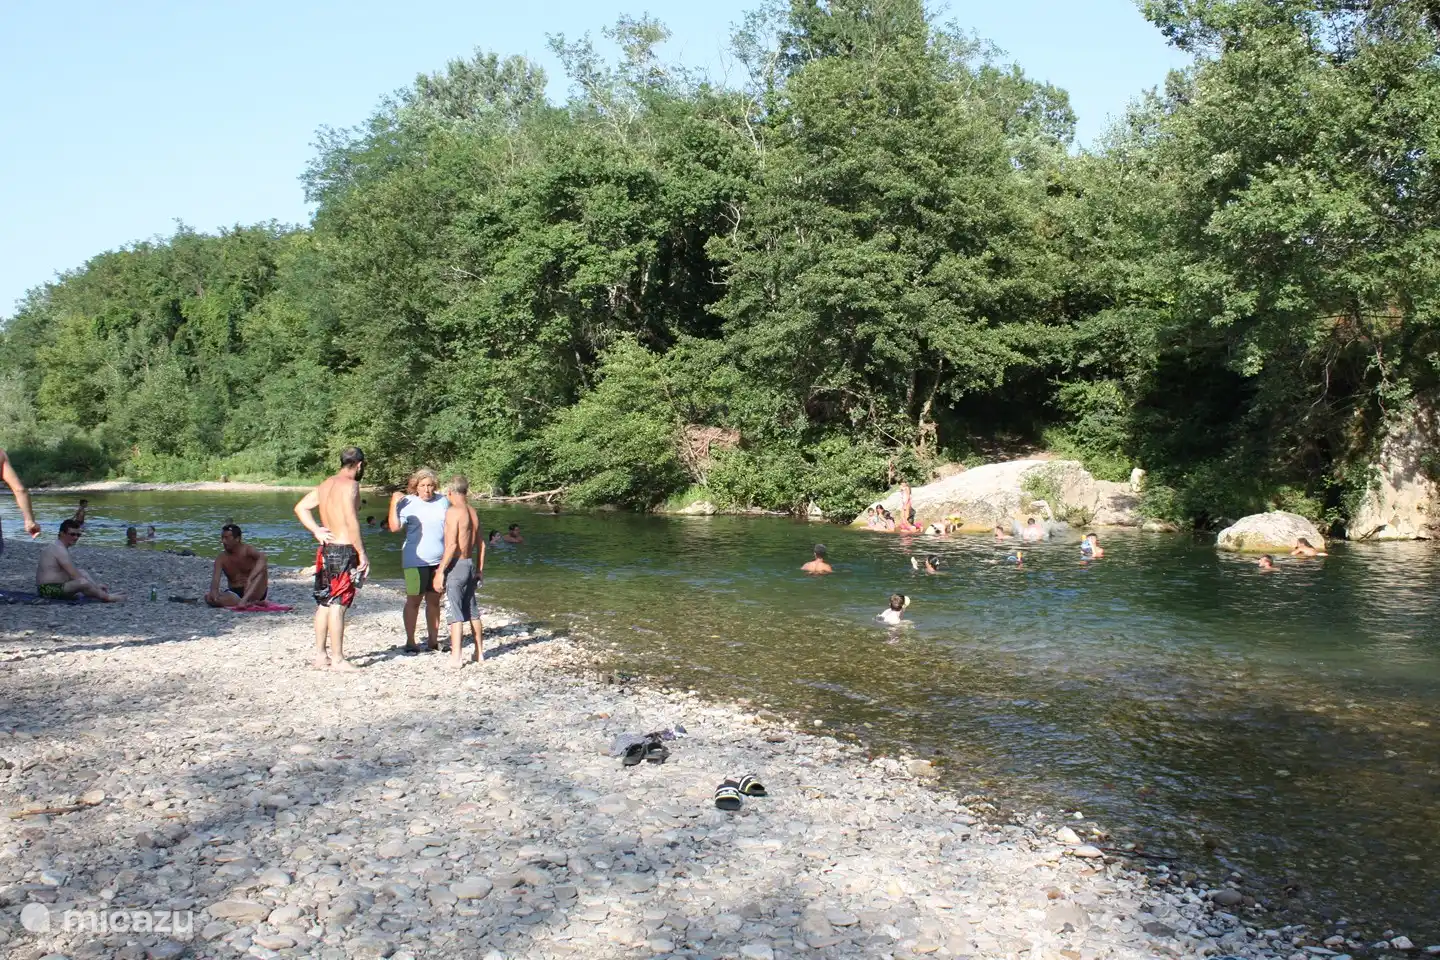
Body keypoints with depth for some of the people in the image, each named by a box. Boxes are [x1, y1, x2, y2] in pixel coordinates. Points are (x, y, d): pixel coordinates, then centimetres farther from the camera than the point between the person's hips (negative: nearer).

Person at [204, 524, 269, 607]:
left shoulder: (247, 550, -8)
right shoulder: (221, 559, 1)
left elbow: (262, 558, -30)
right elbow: (215, 578, -13)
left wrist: (250, 579, -44)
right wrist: (214, 590, -37)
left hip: (253, 592, -3)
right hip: (234, 593, 3)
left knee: (262, 568, -28)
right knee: (209, 598, -24)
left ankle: (244, 600, -41)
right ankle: (248, 603, -31)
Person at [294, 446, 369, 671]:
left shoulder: (326, 484, 14)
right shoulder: (349, 485, -13)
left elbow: (301, 507, 17)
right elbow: (351, 521, -20)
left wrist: (316, 530, 8)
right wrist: (362, 553, -17)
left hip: (327, 550, 9)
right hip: (345, 550, -9)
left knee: (324, 604, 13)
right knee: (338, 605, -6)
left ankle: (321, 655, 20)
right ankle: (337, 659, -3)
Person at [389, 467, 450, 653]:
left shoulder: (443, 502, 6)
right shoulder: (408, 503, -6)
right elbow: (395, 527, -15)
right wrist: (394, 504, -22)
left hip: (439, 561, 4)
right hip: (416, 560, -4)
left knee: (434, 600, 9)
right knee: (413, 600, 1)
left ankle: (433, 640, 17)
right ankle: (410, 641, 9)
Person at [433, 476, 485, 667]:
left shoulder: (453, 511, -13)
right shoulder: (473, 512, 10)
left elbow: (452, 544, -20)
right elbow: (480, 543, 15)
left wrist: (440, 571, -17)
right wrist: (480, 569, 22)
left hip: (456, 565, -8)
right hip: (471, 564, 8)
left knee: (455, 613, -5)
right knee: (472, 610, 17)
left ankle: (456, 657, -6)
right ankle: (479, 652, 24)